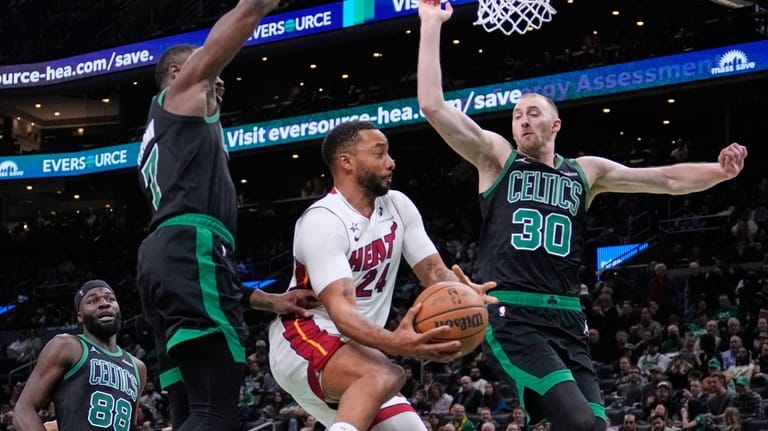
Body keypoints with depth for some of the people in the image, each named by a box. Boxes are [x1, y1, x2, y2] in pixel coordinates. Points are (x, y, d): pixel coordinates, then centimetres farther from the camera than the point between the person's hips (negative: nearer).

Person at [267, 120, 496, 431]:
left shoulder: (397, 206, 6)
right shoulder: (322, 221, -19)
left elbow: (435, 272, 2)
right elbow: (341, 309, -30)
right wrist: (393, 343, -49)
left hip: (358, 350, 9)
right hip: (301, 339, -9)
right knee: (386, 375, -36)